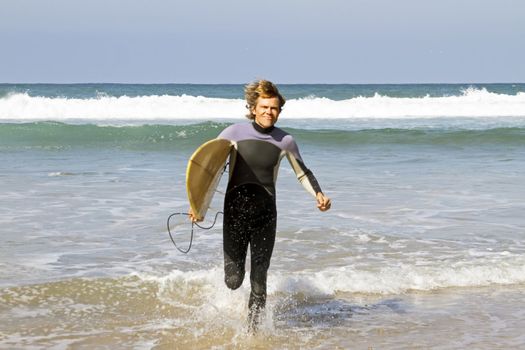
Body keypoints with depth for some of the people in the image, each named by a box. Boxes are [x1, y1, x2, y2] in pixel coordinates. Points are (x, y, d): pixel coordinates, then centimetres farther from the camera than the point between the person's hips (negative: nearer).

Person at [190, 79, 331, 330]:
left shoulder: (285, 141, 1)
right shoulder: (235, 133, -4)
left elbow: (302, 173, 15)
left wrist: (318, 194, -4)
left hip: (265, 214, 1)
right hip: (235, 212, -1)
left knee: (259, 282, 0)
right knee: (233, 281, -1)